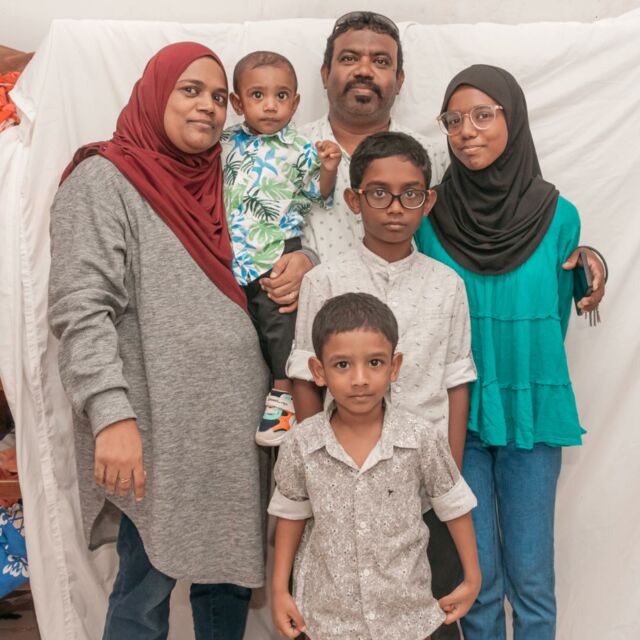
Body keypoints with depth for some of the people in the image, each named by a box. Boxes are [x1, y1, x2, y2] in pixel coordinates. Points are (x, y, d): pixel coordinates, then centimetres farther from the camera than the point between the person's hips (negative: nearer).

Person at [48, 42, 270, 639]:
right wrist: (112, 416, -23)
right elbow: (79, 310, -14)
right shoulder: (104, 179, -5)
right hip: (157, 435, -6)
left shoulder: (222, 183, 14)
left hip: (233, 431, 6)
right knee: (146, 590, 4)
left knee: (229, 577, 15)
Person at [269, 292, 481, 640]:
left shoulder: (423, 438, -17)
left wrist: (472, 578, 4)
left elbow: (454, 506, -2)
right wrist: (279, 589, 2)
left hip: (405, 611, 0)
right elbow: (291, 514, 2)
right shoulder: (300, 444, -13)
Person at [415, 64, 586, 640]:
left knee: (530, 576, 8)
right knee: (477, 572, 10)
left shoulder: (558, 217, -4)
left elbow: (556, 317, 7)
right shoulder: (430, 217, -5)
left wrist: (528, 382, 11)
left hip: (533, 413, 0)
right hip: (457, 414, 0)